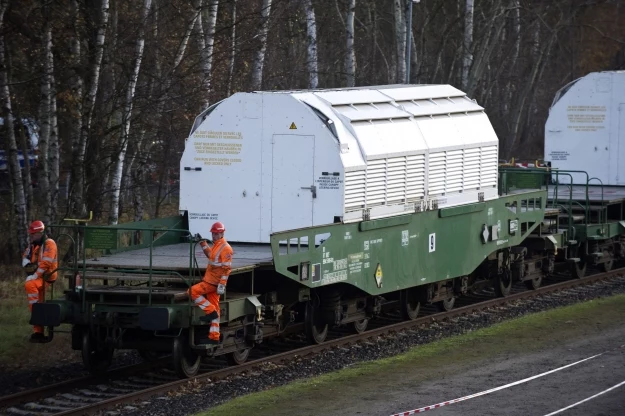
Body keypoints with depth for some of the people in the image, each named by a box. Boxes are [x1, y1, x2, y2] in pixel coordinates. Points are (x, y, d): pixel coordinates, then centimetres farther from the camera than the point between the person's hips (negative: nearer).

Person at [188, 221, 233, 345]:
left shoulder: (225, 248, -15)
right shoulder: (216, 246, 15)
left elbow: (226, 268, -20)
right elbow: (210, 254, 37)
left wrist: (222, 284, -25)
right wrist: (202, 242, 35)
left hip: (213, 282, -9)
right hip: (210, 281, 9)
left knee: (193, 291, -13)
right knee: (214, 309, 9)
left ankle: (210, 311, -10)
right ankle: (214, 338, 10)